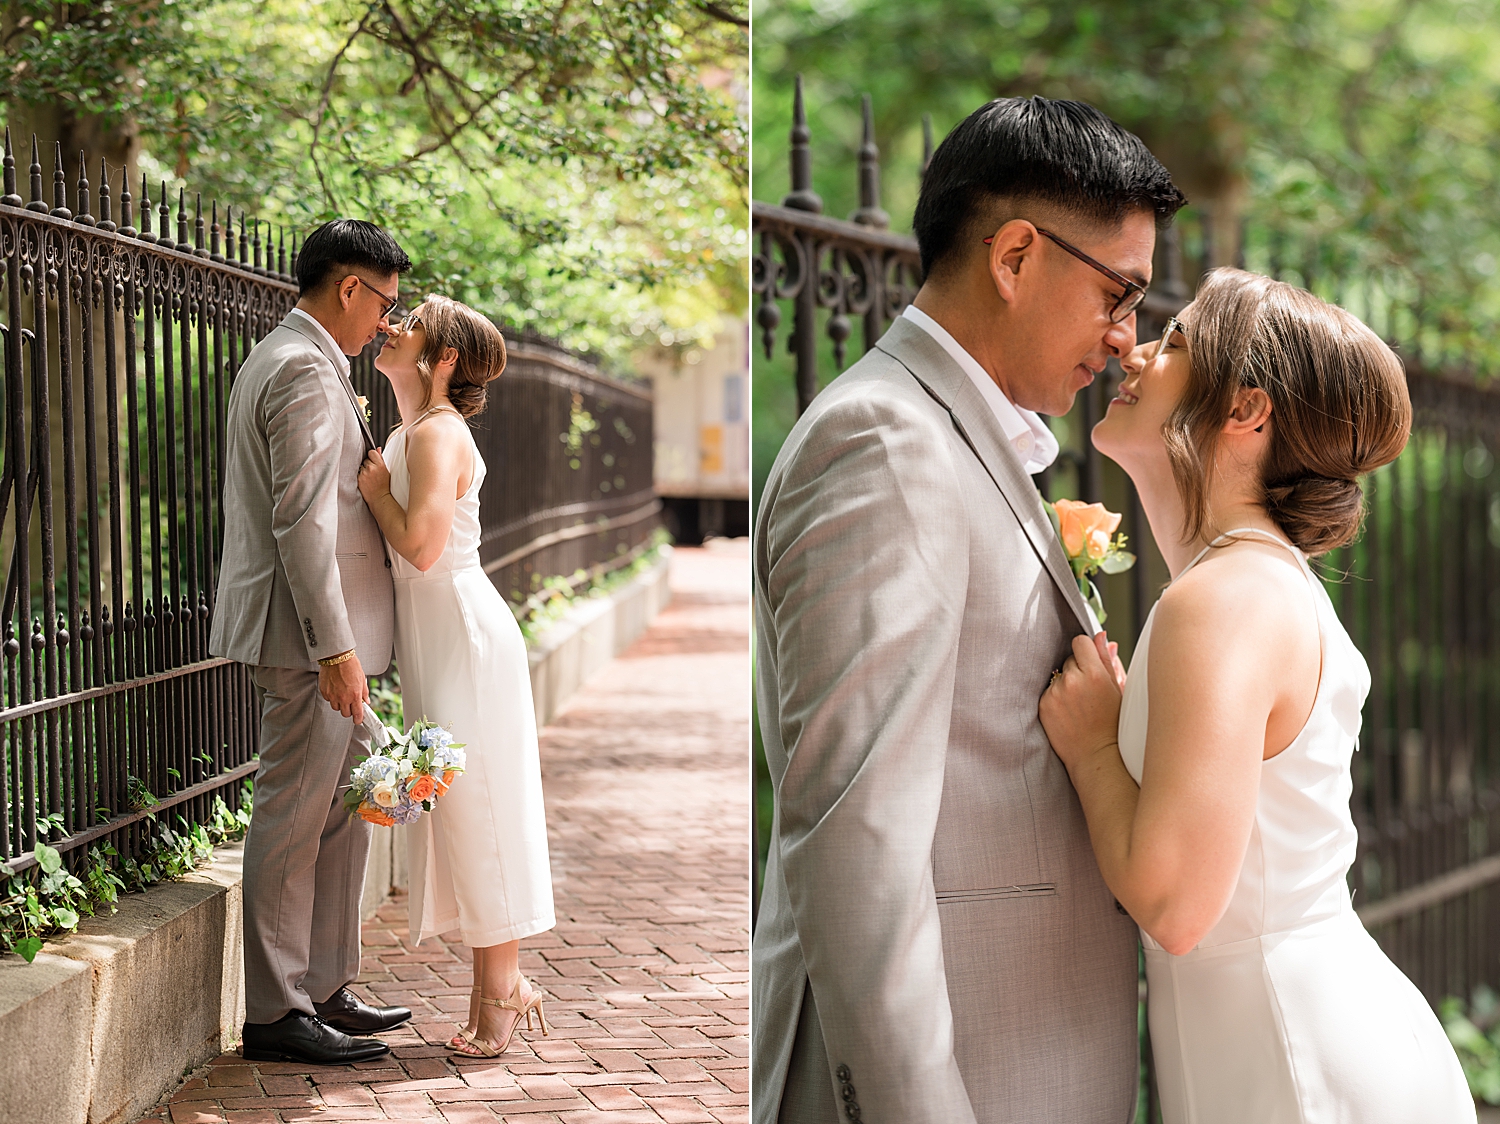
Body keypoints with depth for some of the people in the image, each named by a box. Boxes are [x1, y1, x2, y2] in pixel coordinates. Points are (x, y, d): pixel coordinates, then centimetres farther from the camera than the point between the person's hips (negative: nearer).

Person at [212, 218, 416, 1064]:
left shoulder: (276, 359, 18)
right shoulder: (307, 373, -16)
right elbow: (303, 520, -23)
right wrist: (334, 646, -25)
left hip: (324, 629, 11)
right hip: (309, 628, -11)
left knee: (348, 805, 15)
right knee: (294, 818, -4)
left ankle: (326, 990, 22)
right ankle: (275, 1013, 3)